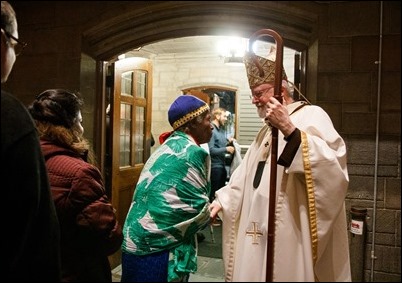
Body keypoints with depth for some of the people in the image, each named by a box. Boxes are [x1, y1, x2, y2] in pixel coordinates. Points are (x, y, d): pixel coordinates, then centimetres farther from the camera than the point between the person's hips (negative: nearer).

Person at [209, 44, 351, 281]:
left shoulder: (311, 115, -9)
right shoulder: (268, 129, 17)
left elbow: (333, 165, -27)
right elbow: (246, 177, 19)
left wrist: (289, 130, -32)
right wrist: (221, 201, 11)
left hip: (290, 234, -8)